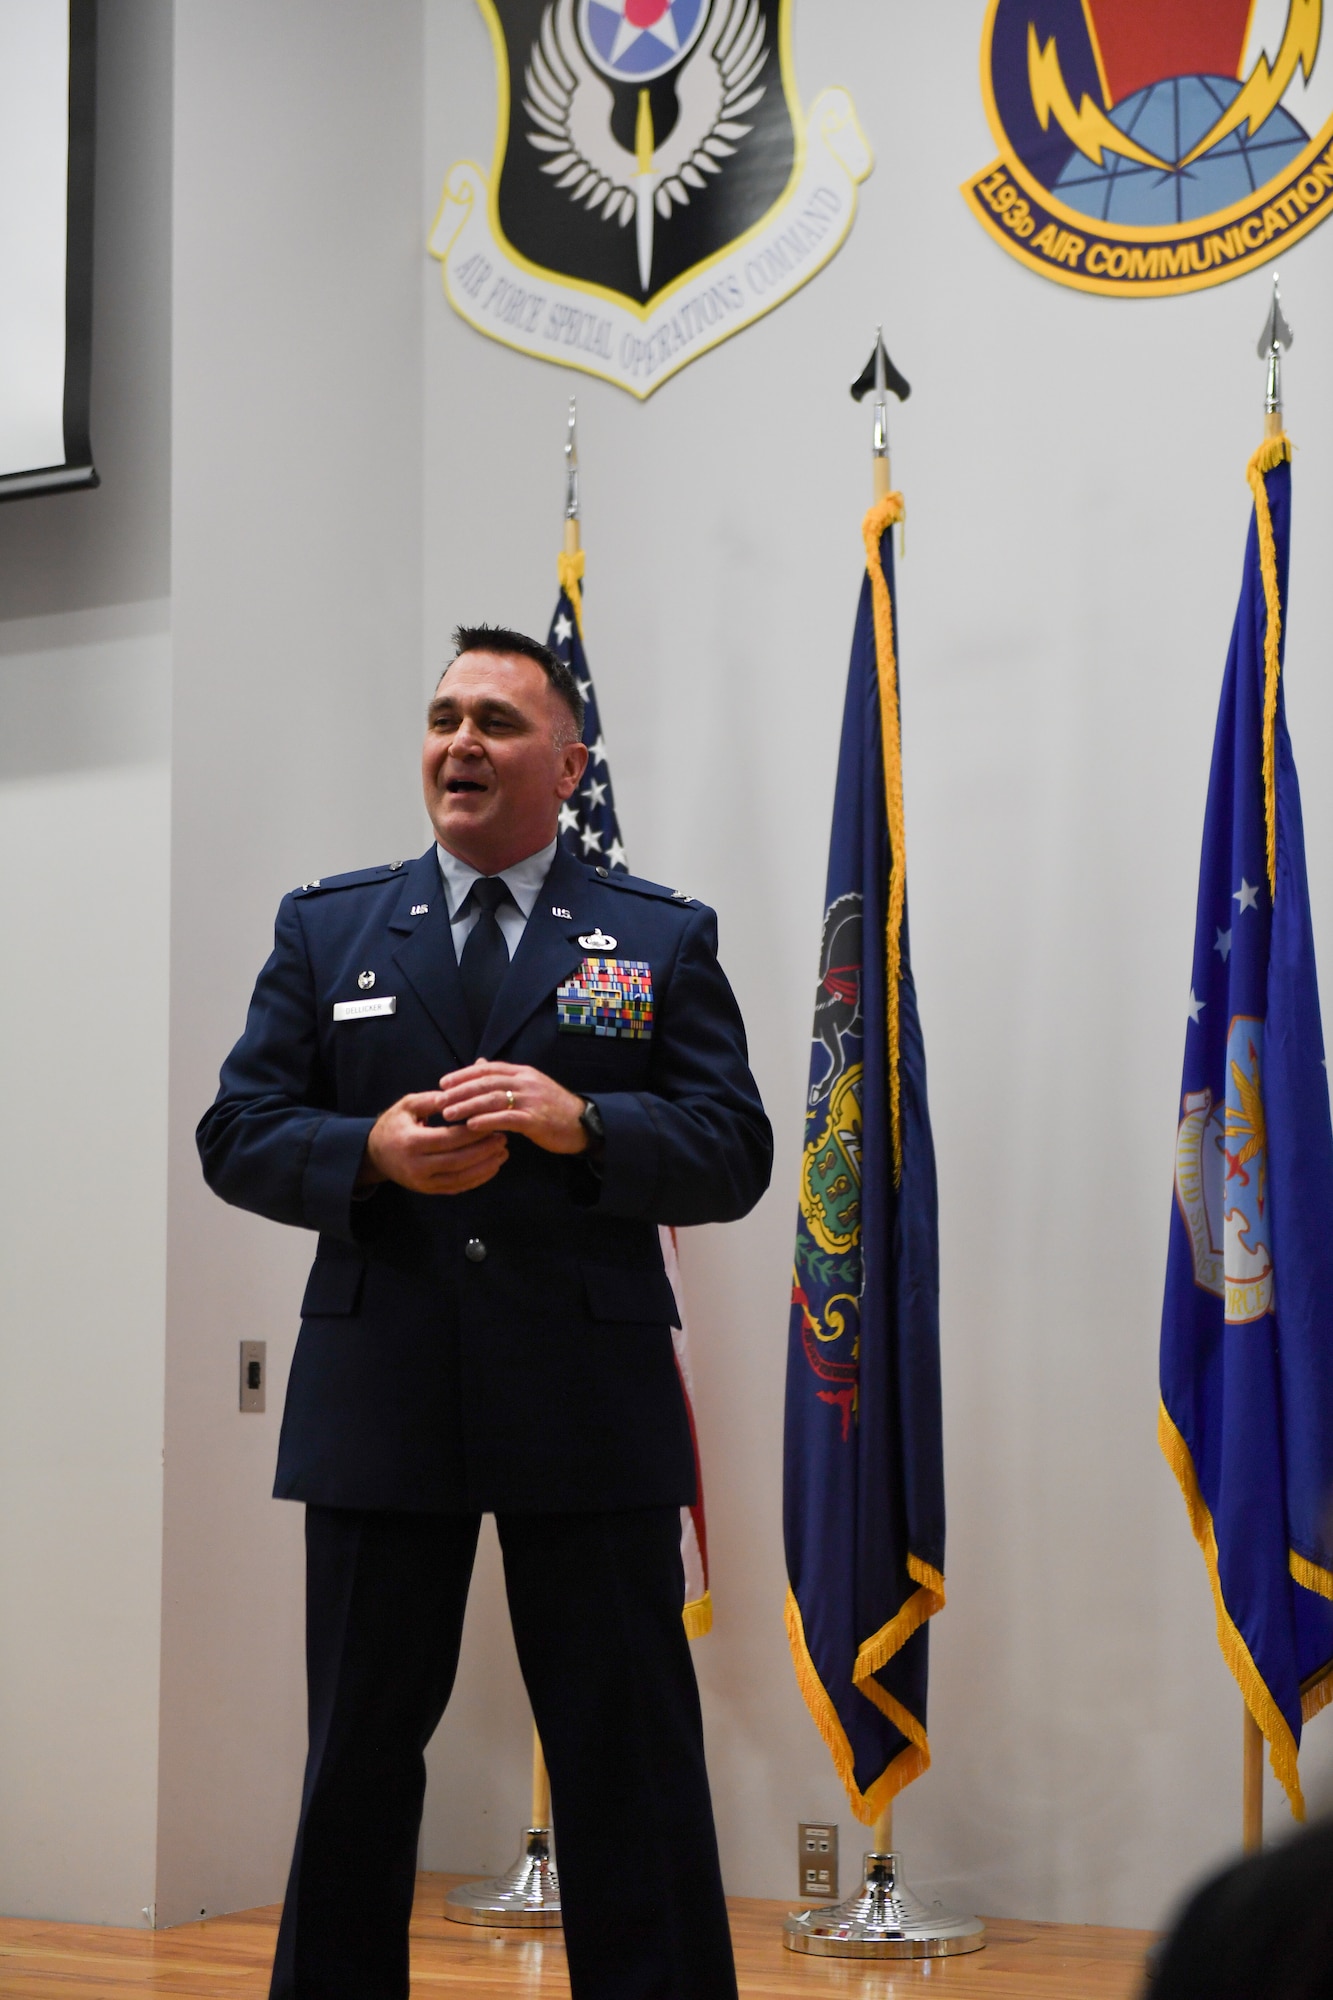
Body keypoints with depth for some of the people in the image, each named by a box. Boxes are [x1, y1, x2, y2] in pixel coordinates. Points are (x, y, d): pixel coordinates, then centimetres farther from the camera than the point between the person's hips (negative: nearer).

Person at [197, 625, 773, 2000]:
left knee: (630, 1762, 2)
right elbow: (236, 1137, 5)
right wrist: (374, 1152, -14)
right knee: (357, 1754, 10)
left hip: (590, 1412, -1)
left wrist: (580, 1122, -18)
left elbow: (733, 1157, 0)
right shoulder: (324, 928, 11)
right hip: (378, 1407, 2)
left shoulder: (666, 940, 7)